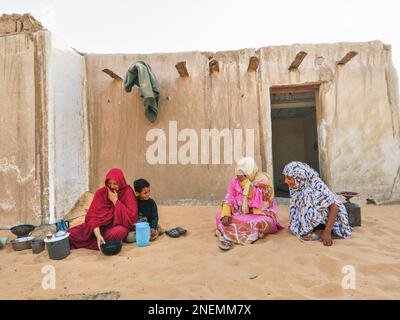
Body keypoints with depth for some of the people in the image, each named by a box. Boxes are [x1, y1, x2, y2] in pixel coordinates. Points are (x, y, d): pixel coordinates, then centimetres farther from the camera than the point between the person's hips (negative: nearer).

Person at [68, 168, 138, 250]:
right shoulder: (101, 192, -6)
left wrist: (115, 200, -21)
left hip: (118, 226, 1)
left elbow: (132, 216, -20)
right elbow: (93, 216, -14)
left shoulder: (127, 192, -13)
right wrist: (98, 235, -30)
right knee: (71, 234, -21)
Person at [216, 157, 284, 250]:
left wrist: (245, 182, -30)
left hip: (261, 215, -4)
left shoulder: (262, 179, -14)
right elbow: (229, 199, -6)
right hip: (241, 214, 4)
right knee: (219, 216, -15)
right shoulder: (235, 180, -3)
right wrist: (225, 214, -23)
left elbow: (257, 199, -28)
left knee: (258, 223, -37)